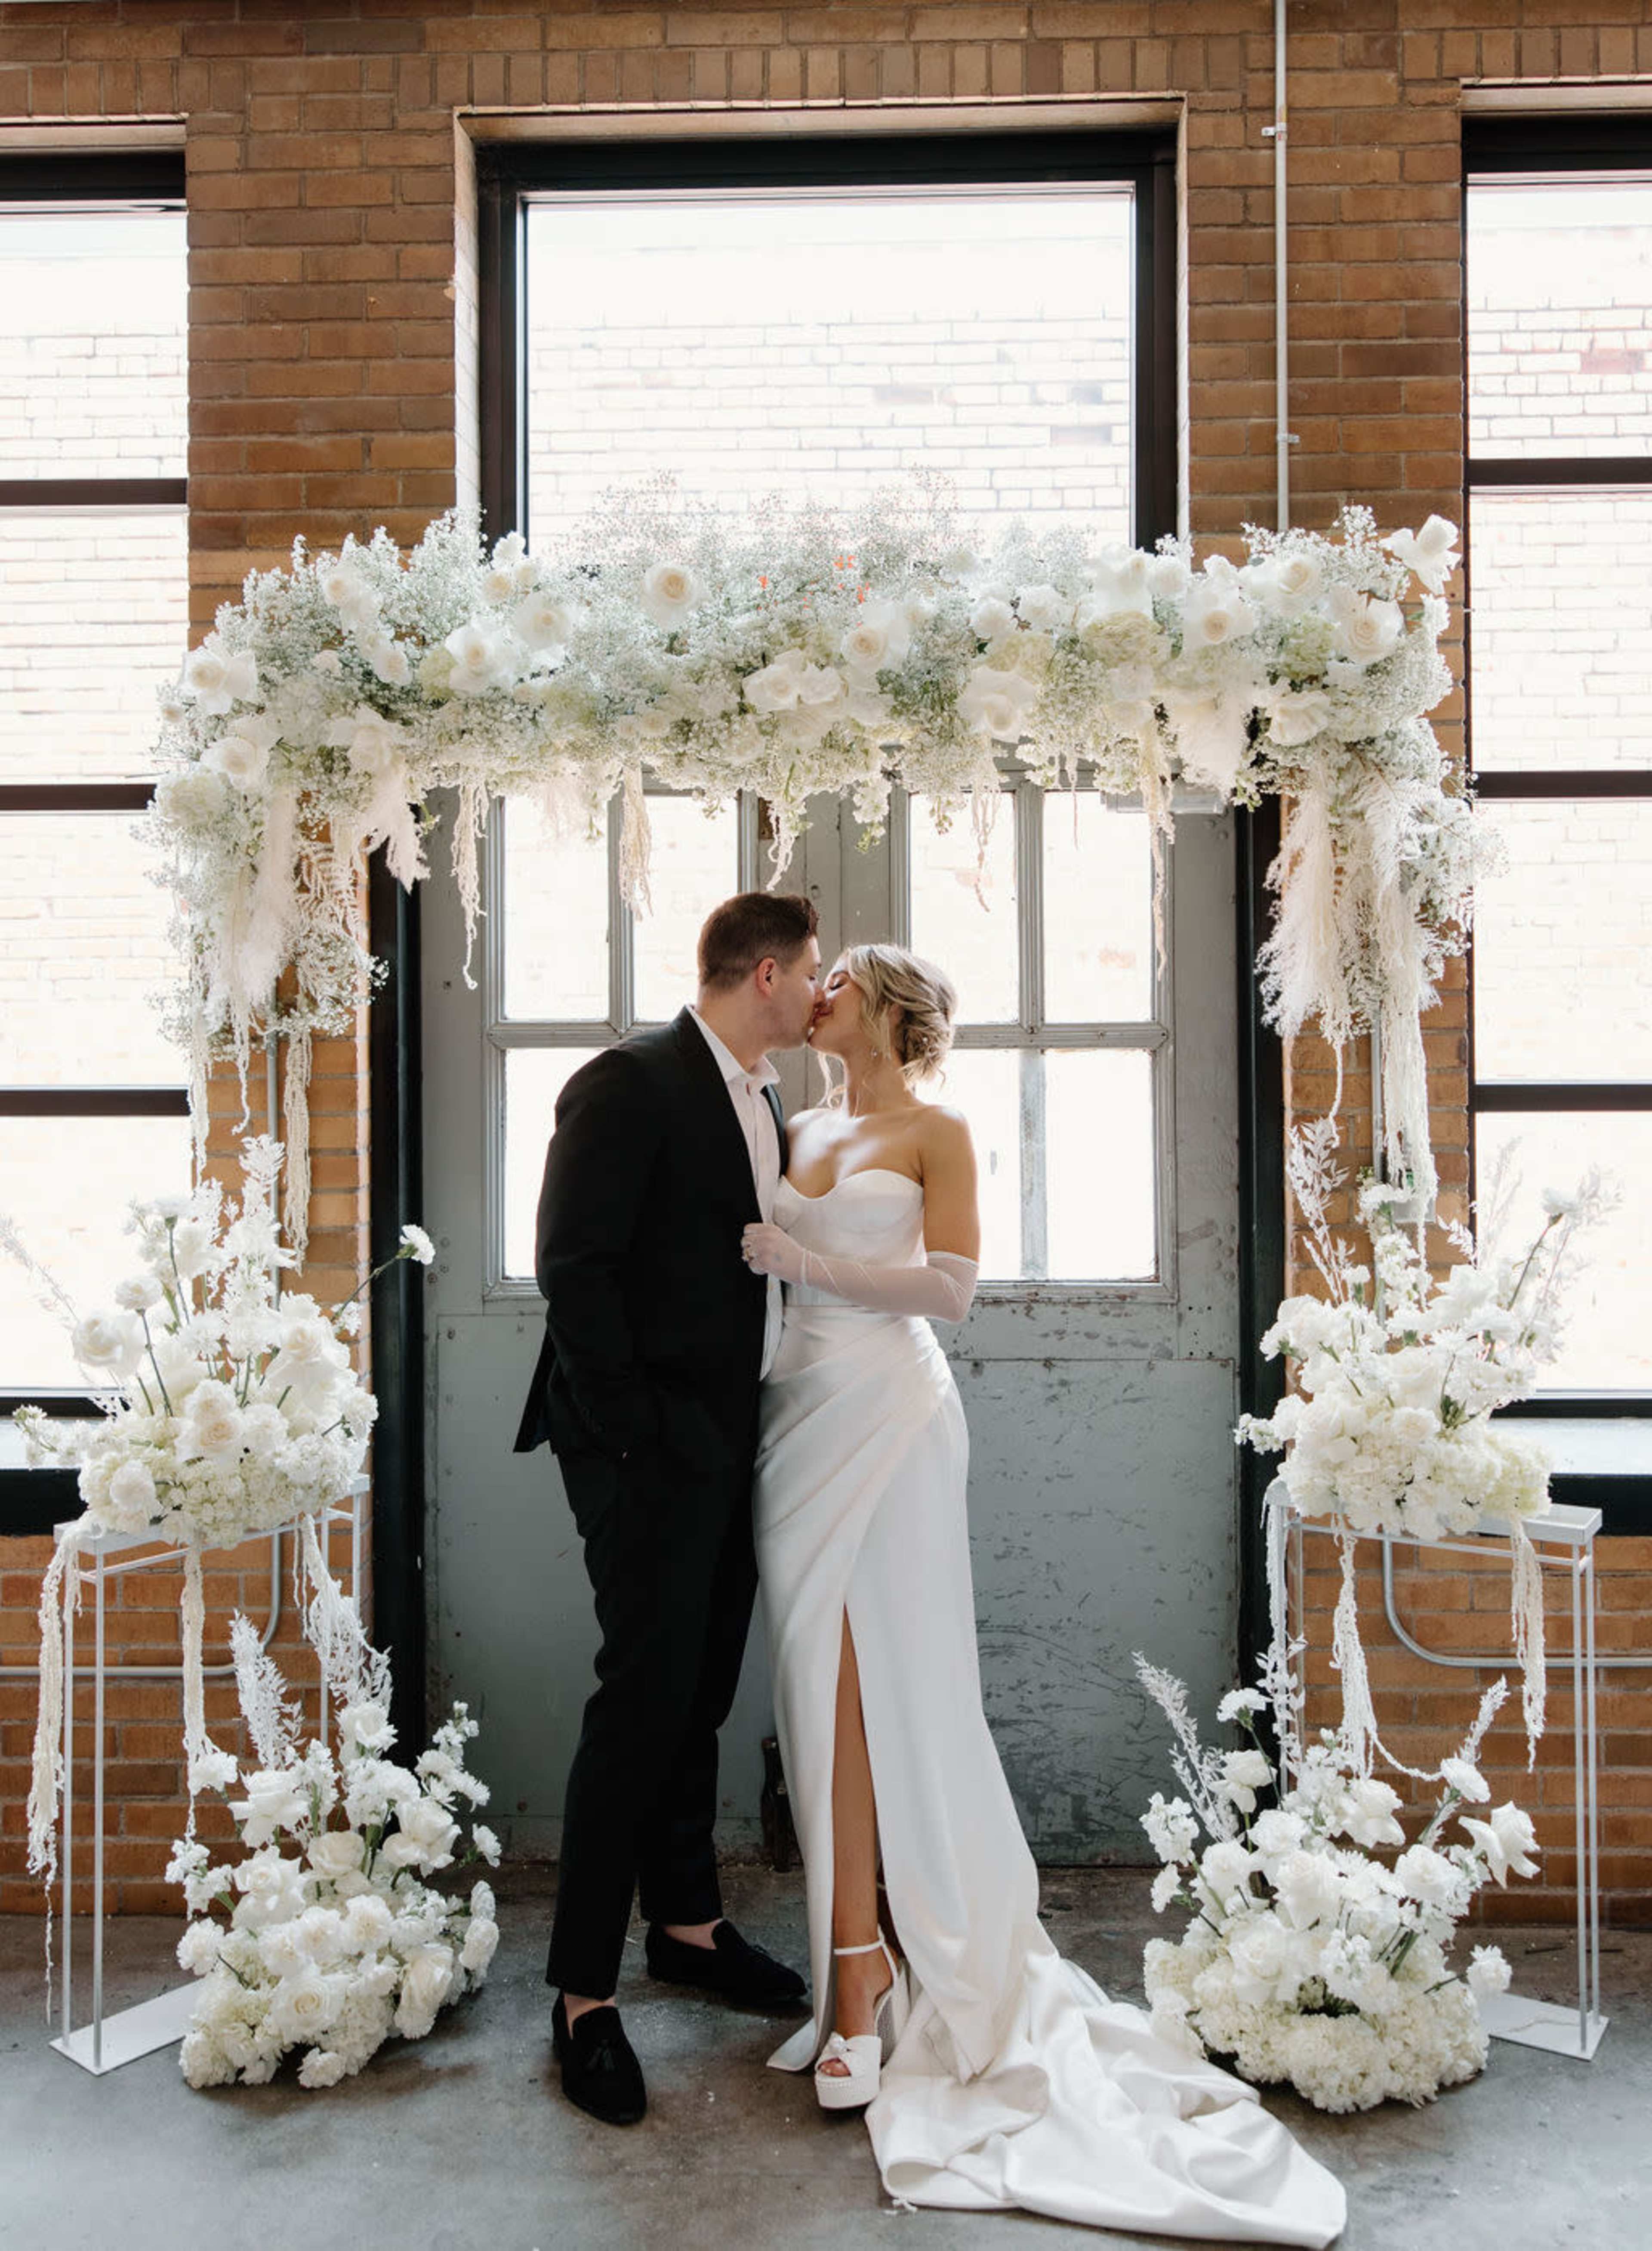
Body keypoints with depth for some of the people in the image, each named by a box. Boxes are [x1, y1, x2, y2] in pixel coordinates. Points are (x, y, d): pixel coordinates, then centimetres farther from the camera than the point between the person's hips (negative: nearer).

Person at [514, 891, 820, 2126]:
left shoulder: (768, 1101, 13)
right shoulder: (630, 1084, -13)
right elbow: (574, 1267, -17)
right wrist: (631, 1434, -18)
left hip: (734, 1444, 8)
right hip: (652, 1444, -8)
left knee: (704, 1691, 17)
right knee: (647, 1696, -4)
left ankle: (687, 1923, 34)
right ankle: (584, 1993, 10)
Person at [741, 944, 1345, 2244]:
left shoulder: (937, 1133, 0)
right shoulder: (808, 1131, 18)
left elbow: (951, 1286, -10)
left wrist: (803, 1259, -11)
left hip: (889, 1416, -6)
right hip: (805, 1405, 6)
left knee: (860, 1679, -7)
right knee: (825, 1680, 4)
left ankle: (859, 1965, 1)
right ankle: (867, 1942, 15)